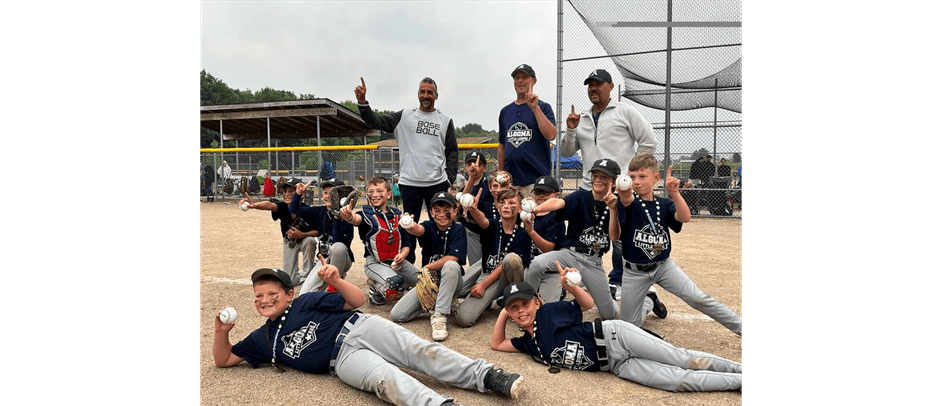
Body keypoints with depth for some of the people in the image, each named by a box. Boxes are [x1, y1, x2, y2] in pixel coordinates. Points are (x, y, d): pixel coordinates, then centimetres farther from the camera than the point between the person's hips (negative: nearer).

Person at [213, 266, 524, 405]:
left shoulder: (306, 302, 12)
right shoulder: (263, 339, 21)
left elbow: (358, 301, 7)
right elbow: (223, 360, 22)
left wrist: (336, 280, -13)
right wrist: (222, 331, 1)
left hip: (358, 328, 0)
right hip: (342, 358, 0)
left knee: (419, 350, -23)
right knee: (385, 378, -32)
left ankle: (487, 376, -28)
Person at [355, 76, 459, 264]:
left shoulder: (445, 121, 10)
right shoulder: (404, 117, 8)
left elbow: (452, 152, 10)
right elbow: (376, 122, 0)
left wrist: (450, 179, 0)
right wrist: (362, 102, -16)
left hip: (437, 183, 1)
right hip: (409, 183, 0)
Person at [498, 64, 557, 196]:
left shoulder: (543, 107, 3)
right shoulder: (505, 111, 16)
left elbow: (551, 135, -13)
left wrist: (535, 108, -15)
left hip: (536, 180, -4)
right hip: (510, 179, 4)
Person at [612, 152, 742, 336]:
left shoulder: (664, 204, -3)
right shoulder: (630, 201, -13)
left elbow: (685, 218, -21)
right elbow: (628, 200, -39)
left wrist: (674, 193, -36)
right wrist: (624, 195, -63)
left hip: (663, 265, 1)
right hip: (634, 272, -1)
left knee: (699, 299, -13)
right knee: (631, 325, 7)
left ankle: (741, 328, 2)